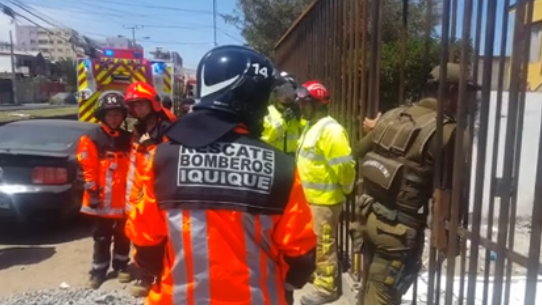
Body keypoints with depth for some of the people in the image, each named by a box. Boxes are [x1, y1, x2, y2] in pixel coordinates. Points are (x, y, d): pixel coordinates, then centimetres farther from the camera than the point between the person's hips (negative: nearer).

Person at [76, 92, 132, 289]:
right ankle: (98, 270, 22)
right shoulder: (92, 139, -6)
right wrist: (93, 191, -13)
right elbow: (87, 168, -9)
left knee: (122, 235, 14)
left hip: (123, 198, 3)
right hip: (102, 199, -3)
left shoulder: (128, 139, 7)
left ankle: (121, 266, 29)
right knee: (101, 237, 9)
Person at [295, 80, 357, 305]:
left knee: (324, 244, 3)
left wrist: (345, 189, -10)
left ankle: (327, 288, 18)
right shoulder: (311, 126, 10)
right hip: (311, 197, 10)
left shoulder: (330, 130, -23)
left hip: (325, 199, -10)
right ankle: (318, 274, 41)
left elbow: (345, 166, -24)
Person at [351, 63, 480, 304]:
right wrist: (443, 236, -4)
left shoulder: (393, 115, 4)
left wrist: (375, 130, 36)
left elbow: (361, 150, 17)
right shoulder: (447, 131, -15)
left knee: (373, 287, 25)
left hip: (369, 215, 7)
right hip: (400, 228, -7)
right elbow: (442, 194, -17)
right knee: (382, 298, 7)